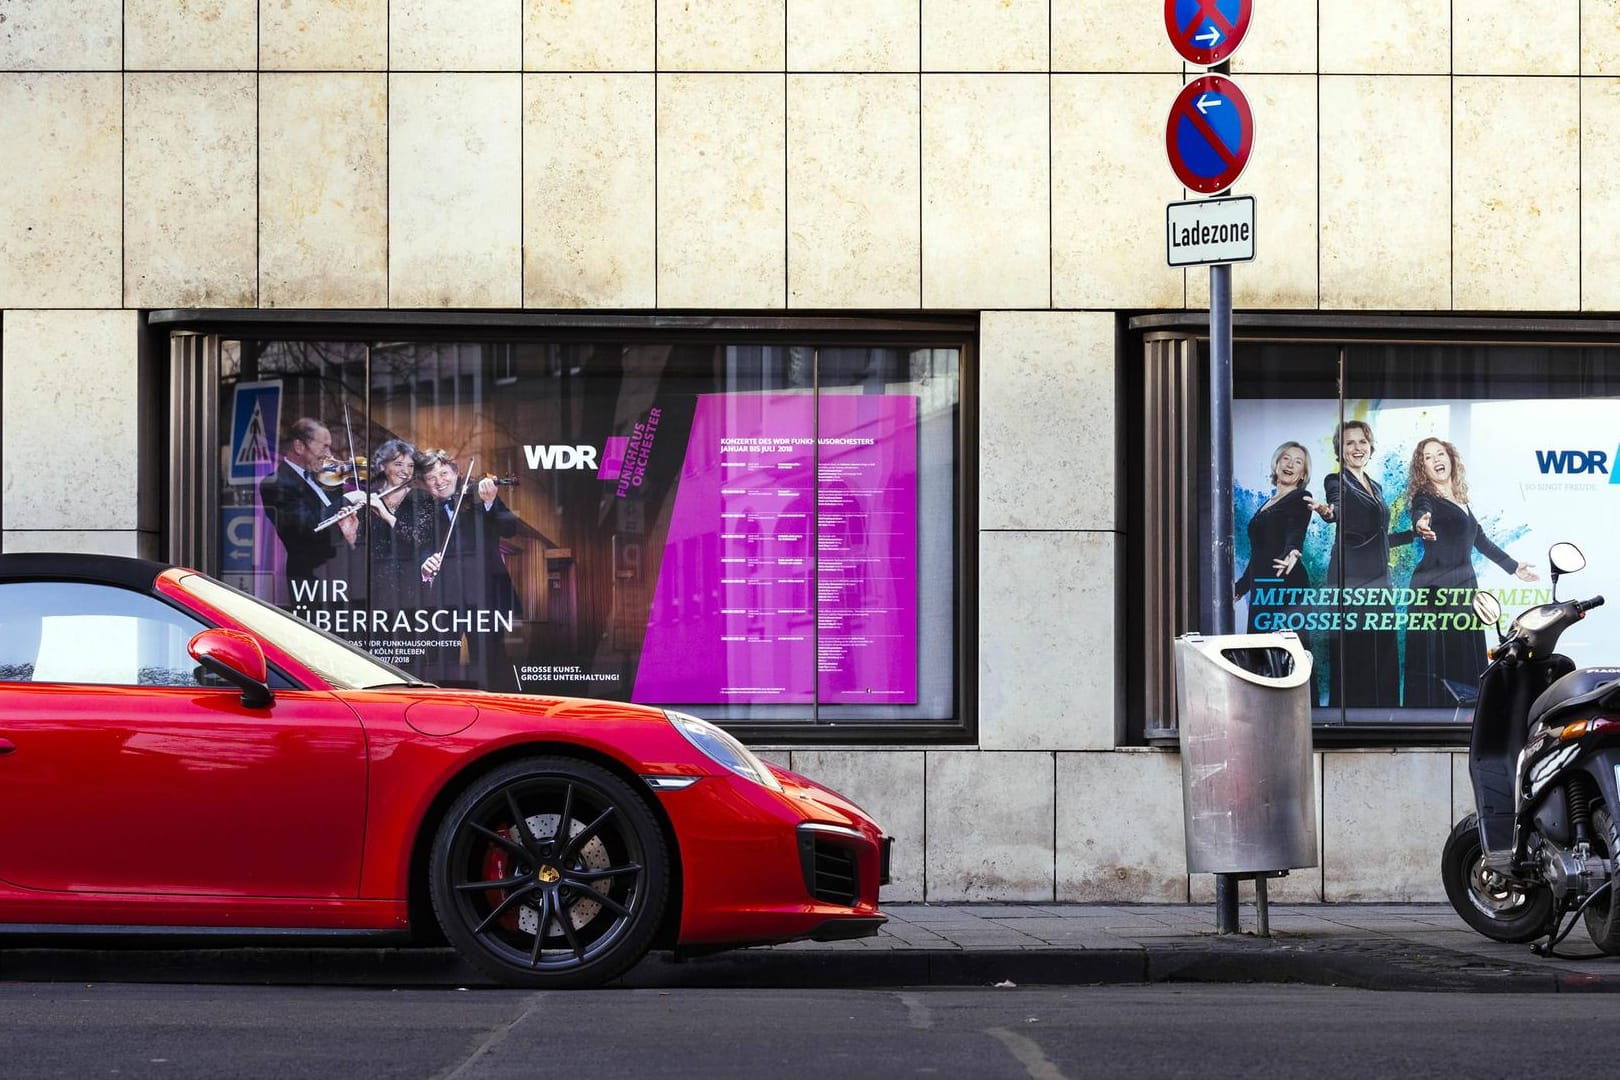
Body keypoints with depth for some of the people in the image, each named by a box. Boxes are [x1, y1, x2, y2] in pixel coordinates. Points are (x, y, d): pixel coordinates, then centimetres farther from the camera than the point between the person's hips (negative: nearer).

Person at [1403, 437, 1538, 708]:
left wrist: (1512, 567, 34)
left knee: (1467, 666, 4)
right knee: (1436, 663, -11)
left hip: (1465, 589, 7)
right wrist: (1421, 524, -54)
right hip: (1435, 593, -7)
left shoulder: (1460, 500, 16)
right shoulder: (1425, 497, -5)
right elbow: (1421, 513, -30)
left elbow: (1479, 539, 28)